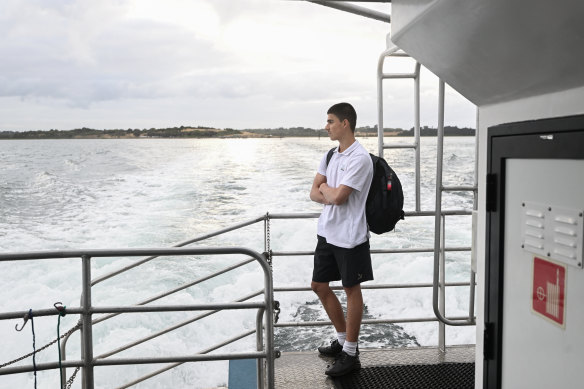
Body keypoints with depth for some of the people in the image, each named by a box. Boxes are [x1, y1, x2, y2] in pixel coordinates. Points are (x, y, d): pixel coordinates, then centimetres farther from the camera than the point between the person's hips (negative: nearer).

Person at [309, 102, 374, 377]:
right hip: (327, 232, 9)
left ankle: (351, 354, 14)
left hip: (350, 236, -9)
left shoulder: (360, 158, -17)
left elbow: (338, 196, -22)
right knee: (319, 286, 14)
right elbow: (314, 193, 7)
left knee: (351, 290, 3)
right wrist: (331, 195, -12)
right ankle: (343, 340, 30)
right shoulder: (330, 155, 10)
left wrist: (325, 188, -2)